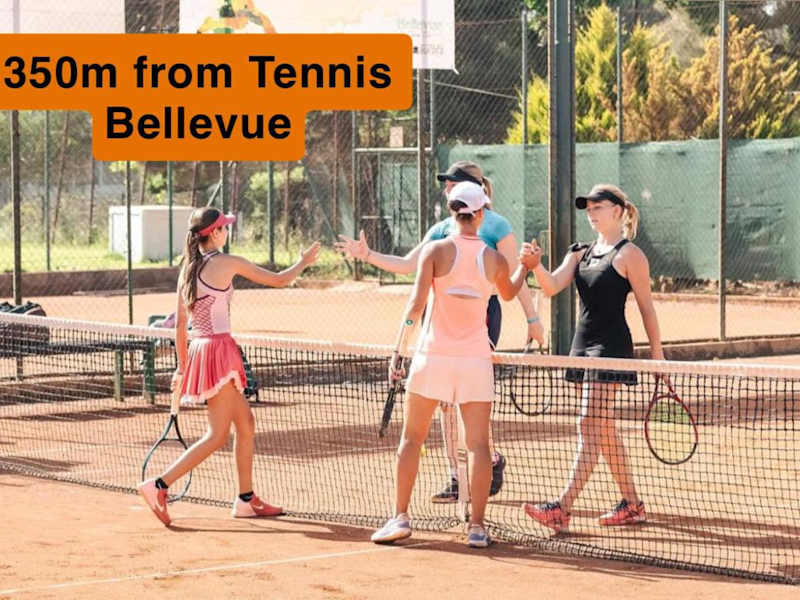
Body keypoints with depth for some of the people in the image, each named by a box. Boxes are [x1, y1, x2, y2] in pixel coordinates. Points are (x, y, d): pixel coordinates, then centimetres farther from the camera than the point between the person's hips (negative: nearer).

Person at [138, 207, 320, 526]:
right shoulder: (227, 263, -10)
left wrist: (183, 365, 20)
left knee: (246, 422, 16)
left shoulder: (188, 268, 10)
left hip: (198, 349, 8)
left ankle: (246, 499, 19)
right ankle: (159, 485, -12)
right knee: (217, 435, -4)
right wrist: (304, 262, 16)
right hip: (218, 350, -8)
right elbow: (278, 280, -2)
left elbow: (180, 324, 13)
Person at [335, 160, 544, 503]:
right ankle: (455, 478, 8)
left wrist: (532, 317, -3)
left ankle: (492, 458, 11)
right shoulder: (443, 230, 13)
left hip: (482, 314, -6)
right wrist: (367, 255, 3)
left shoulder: (495, 225, -2)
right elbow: (407, 265, 12)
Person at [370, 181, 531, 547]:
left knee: (412, 438, 9)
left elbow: (416, 303, -13)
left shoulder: (436, 250, -5)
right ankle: (477, 526, 1)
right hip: (476, 359, 1)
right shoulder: (494, 260, 1)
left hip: (433, 355, -1)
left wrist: (398, 351, -12)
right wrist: (525, 268, 42)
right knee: (478, 444, 4)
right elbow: (509, 293, 23)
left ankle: (401, 517, 7)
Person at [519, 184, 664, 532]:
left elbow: (646, 307, -4)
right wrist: (536, 266, -21)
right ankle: (632, 504, 21)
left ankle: (562, 508, -22)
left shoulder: (629, 255, -6)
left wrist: (657, 353, -4)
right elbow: (552, 287, 0)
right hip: (584, 344, 8)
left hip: (611, 346, -8)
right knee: (604, 430, 12)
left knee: (590, 429, -13)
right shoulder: (581, 254, 14)